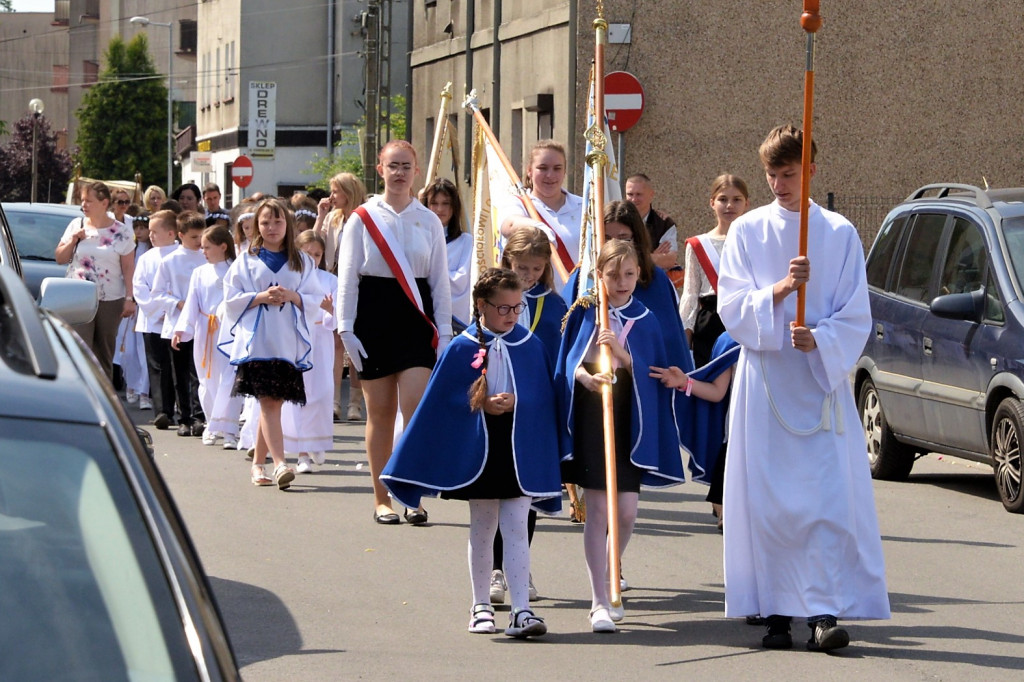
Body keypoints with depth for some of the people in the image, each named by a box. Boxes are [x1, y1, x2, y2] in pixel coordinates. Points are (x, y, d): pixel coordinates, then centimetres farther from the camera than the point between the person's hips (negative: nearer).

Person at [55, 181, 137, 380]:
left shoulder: (121, 232, 0)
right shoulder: (76, 225, 6)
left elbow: (128, 268, 0)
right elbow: (60, 258, 11)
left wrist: (130, 299, -6)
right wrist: (73, 240, -7)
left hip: (110, 301, 0)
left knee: (105, 354, 7)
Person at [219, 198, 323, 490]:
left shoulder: (302, 262, 13)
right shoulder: (246, 261, 9)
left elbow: (315, 299, 8)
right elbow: (232, 299, 3)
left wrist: (292, 297, -11)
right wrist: (262, 297, -12)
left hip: (289, 342, 2)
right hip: (257, 341, -2)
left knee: (273, 401, 5)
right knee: (268, 401, -13)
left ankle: (258, 463, 17)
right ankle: (280, 463, -24)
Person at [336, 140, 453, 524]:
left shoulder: (429, 222, 8)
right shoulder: (363, 219, 4)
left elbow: (440, 281, 10)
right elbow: (347, 277, 3)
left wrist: (443, 331, 4)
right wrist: (347, 329, -4)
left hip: (416, 320, 1)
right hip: (374, 318, -1)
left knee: (416, 407, -12)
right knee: (380, 412, 4)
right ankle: (381, 500, 11)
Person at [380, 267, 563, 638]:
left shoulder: (530, 346, 1)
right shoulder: (461, 349, -3)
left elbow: (543, 399, 5)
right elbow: (443, 401, -1)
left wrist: (514, 403, -11)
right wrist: (480, 405, -13)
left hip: (519, 450, 0)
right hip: (477, 450, 0)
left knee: (516, 529, -6)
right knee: (482, 530, 12)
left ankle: (521, 610, -10)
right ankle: (481, 605, 23)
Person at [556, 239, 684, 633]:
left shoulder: (644, 320, 7)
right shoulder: (585, 312, 4)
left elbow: (649, 373, -1)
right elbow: (571, 360, -5)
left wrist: (622, 353, -19)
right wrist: (587, 377, -26)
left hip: (629, 420, 2)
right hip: (590, 417, -2)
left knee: (626, 512, -1)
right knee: (597, 510, -5)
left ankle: (609, 585, 24)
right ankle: (599, 602, -1)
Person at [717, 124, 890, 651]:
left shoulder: (840, 235, 6)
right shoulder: (747, 232, 8)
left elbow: (856, 315, 3)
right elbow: (732, 306, -1)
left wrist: (819, 340, -16)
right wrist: (780, 289, -18)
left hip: (823, 379, -1)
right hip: (764, 378, 1)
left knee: (830, 499, -10)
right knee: (767, 501, -1)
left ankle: (825, 612, -12)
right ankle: (776, 612, 5)